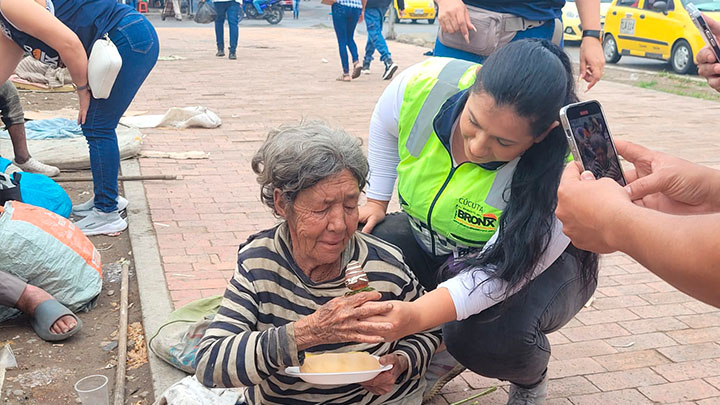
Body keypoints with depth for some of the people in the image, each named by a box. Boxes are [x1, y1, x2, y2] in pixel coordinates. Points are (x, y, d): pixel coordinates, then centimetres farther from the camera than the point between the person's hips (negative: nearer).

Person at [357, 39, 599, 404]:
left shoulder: (559, 171, -36)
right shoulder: (423, 86, -26)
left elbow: (501, 272, -38)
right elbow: (385, 129, 0)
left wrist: (417, 316, -51)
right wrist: (376, 202, 1)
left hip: (535, 264, -4)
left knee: (488, 337, -35)